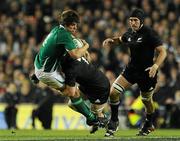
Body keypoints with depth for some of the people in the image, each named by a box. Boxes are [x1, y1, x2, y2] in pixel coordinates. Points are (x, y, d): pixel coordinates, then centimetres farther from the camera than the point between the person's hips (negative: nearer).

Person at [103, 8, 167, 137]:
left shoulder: (149, 33, -17)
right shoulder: (130, 33, 3)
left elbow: (162, 52, -17)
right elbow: (120, 40, 26)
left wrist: (155, 66, -32)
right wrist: (110, 41, 4)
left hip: (147, 72, -5)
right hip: (132, 69, 6)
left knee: (146, 100, 13)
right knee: (113, 92, -8)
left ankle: (149, 124, 40)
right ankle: (114, 122, 8)